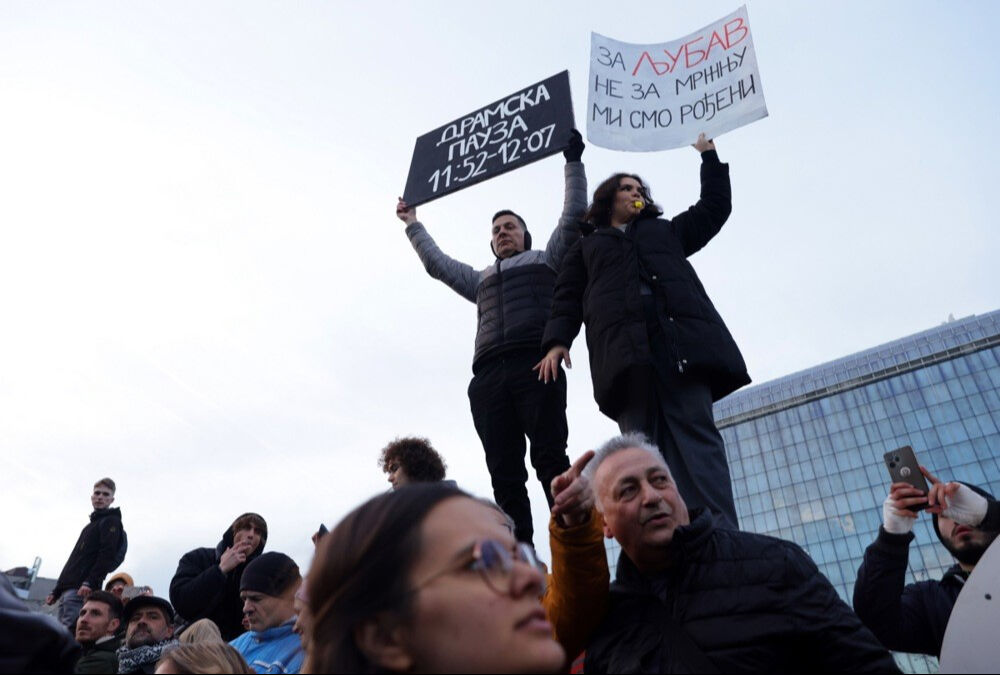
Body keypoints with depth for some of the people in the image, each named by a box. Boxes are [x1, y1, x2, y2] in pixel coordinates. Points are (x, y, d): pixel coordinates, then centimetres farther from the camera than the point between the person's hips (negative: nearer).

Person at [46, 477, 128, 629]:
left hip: (81, 590, -9)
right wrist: (56, 591, 23)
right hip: (67, 590, 9)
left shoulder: (111, 521, 0)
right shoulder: (91, 525, 27)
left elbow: (108, 556, -13)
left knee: (70, 632, -19)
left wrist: (89, 582, -24)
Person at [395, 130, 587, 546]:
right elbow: (437, 264, 42)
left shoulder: (546, 260, 25)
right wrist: (412, 224, 49)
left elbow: (574, 216, 17)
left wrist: (573, 160, 19)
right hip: (488, 377, 4)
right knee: (505, 475, -6)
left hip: (535, 366, -4)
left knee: (551, 461, -15)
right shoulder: (482, 280, 37)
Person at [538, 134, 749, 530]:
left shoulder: (666, 230, 37)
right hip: (622, 345, -1)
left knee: (696, 431, -15)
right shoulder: (586, 248, 31)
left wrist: (709, 156, 41)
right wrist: (557, 341, 0)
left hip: (681, 336, 1)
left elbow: (714, 207, 41)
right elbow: (568, 299, 17)